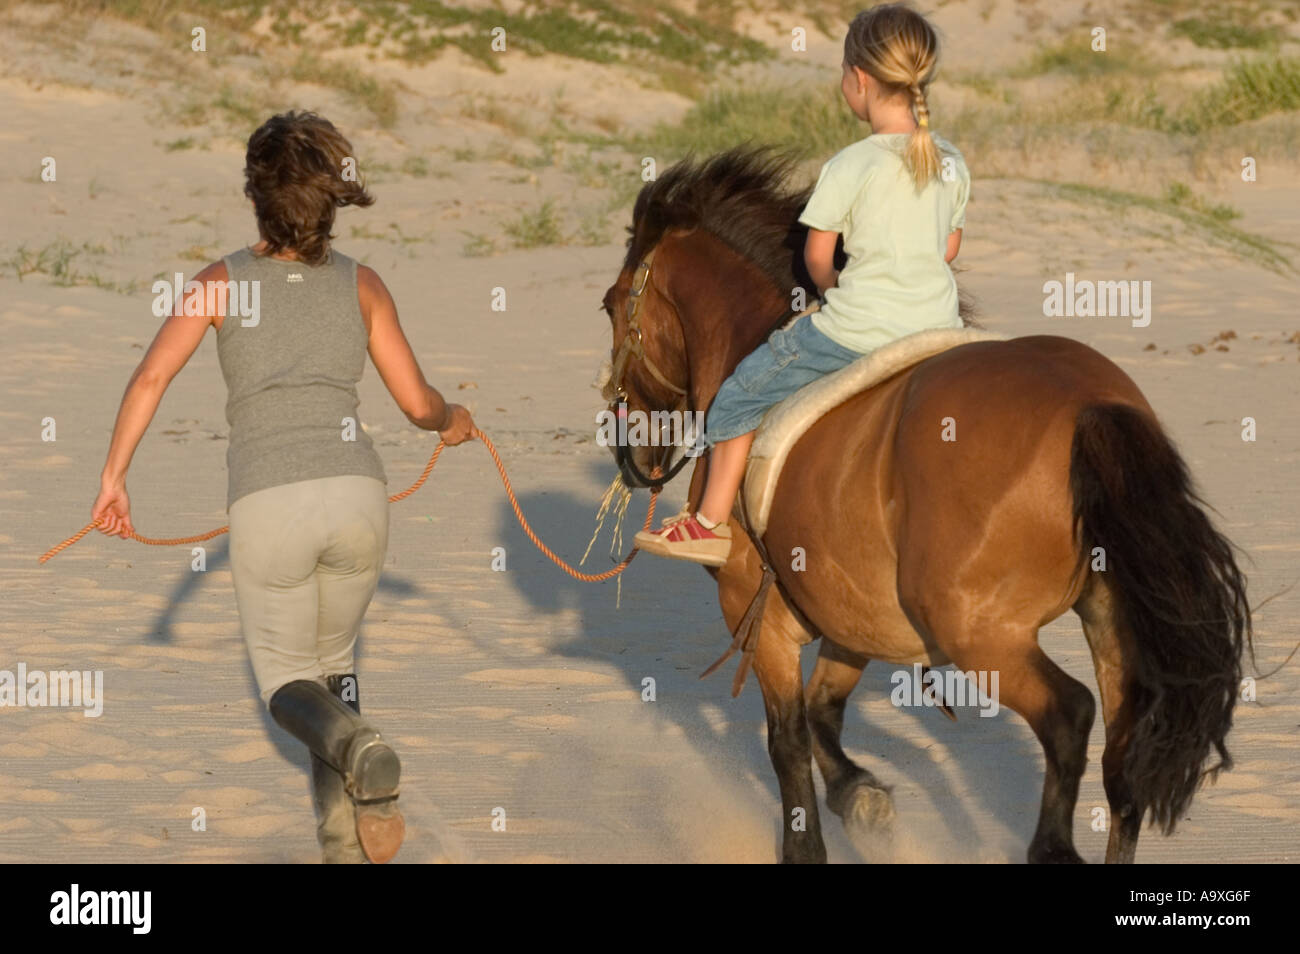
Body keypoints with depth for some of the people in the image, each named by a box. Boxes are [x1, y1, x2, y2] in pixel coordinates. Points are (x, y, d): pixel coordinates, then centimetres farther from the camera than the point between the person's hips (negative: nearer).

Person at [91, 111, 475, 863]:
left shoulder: (222, 282, 6)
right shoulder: (361, 284, 9)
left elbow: (152, 379, -5)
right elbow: (417, 403, 13)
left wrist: (115, 476, 5)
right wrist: (454, 421, 35)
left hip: (268, 509, -2)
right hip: (356, 494, 2)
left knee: (288, 682, 14)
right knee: (332, 658, 26)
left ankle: (354, 744, -22)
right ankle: (347, 845, 13)